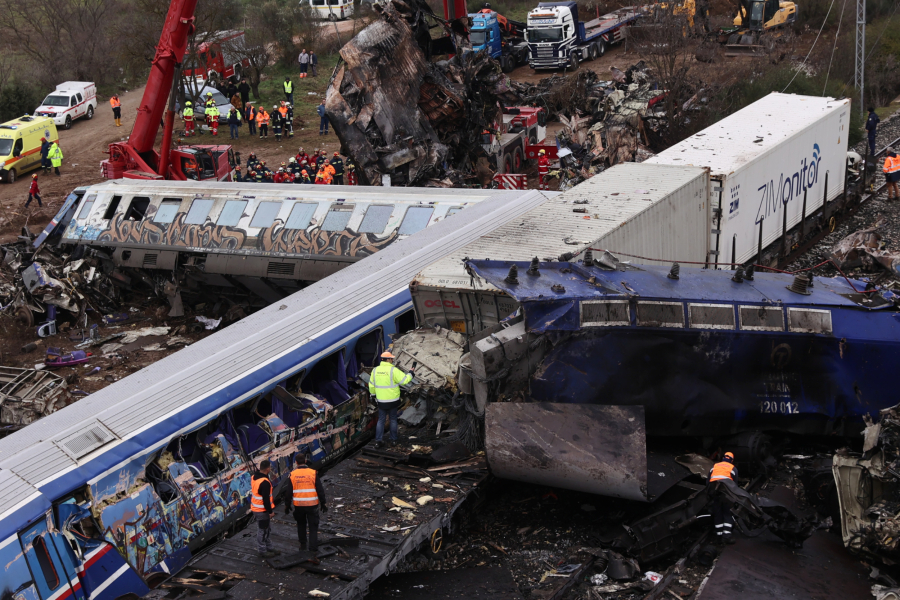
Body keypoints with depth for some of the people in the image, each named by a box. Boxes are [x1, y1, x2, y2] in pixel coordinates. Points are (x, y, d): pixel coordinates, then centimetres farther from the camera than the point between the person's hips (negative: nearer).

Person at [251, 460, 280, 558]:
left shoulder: (254, 477, 5)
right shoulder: (265, 482, -27)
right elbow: (266, 499, -25)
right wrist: (270, 511, -16)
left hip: (255, 508, 10)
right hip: (262, 511, -10)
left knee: (267, 529, 21)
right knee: (262, 531, 3)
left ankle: (268, 547, 31)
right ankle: (263, 551, 13)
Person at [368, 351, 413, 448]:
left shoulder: (375, 370, 0)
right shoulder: (393, 370, -16)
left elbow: (371, 385, 8)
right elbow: (404, 380, -16)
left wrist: (373, 395, 23)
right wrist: (410, 373, 2)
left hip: (381, 401, 3)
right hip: (393, 400, -3)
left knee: (381, 420, 11)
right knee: (393, 419, 13)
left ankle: (378, 441, 6)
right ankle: (393, 439, 22)